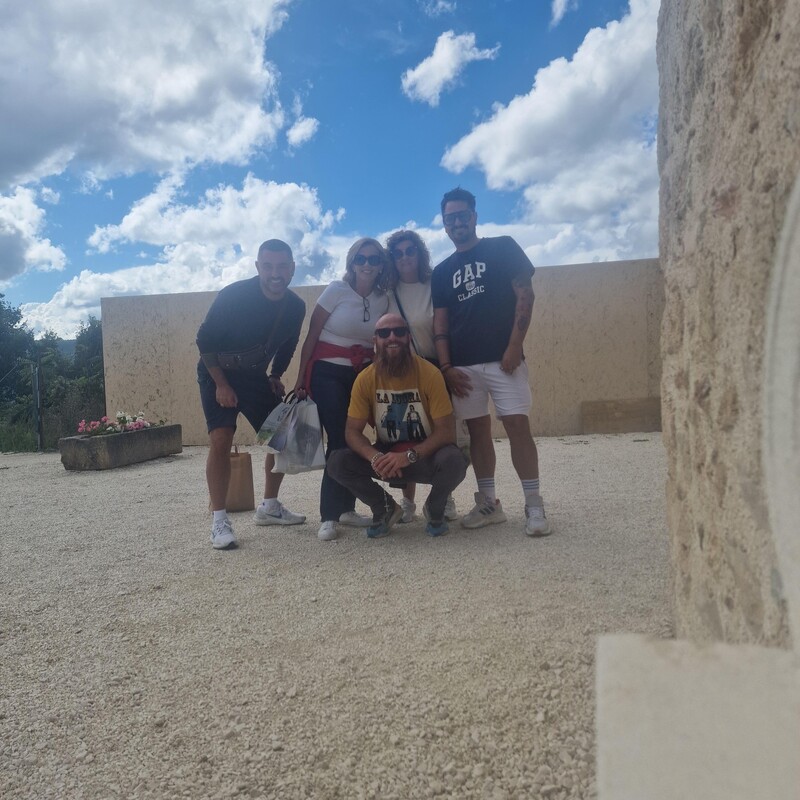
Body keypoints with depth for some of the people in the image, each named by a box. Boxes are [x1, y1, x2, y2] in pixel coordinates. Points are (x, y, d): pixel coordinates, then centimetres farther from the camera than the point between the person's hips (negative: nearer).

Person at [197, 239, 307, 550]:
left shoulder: (296, 307, -10)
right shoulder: (233, 296, -25)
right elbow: (204, 341, -17)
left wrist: (276, 376, 2)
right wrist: (221, 384, -19)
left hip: (255, 376, 5)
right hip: (218, 374, -5)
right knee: (221, 439, -20)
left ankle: (269, 507, 18)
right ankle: (219, 519, -11)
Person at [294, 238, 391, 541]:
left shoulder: (383, 300, 4)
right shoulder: (337, 290, -8)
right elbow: (311, 336, -6)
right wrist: (301, 378, -8)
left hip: (363, 375, 4)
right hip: (327, 373, -4)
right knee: (339, 441, -9)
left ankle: (346, 508, 17)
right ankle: (329, 516, -2)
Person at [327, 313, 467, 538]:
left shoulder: (429, 374, -18)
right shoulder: (365, 379, -11)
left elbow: (446, 431, -19)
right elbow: (352, 431, -9)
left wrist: (410, 456, -33)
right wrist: (374, 457, -30)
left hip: (426, 455, -2)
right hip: (387, 455, 3)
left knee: (454, 461, -36)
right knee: (337, 462, -21)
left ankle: (435, 509, 1)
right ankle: (385, 507, 6)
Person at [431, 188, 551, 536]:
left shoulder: (503, 248, 6)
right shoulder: (442, 271, 15)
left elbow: (525, 295, -2)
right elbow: (440, 323, 11)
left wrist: (514, 346, -11)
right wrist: (446, 367, -1)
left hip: (503, 358, -3)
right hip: (463, 365, 4)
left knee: (517, 425, -8)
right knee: (478, 430, 6)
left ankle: (534, 506, -2)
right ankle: (488, 503, 14)